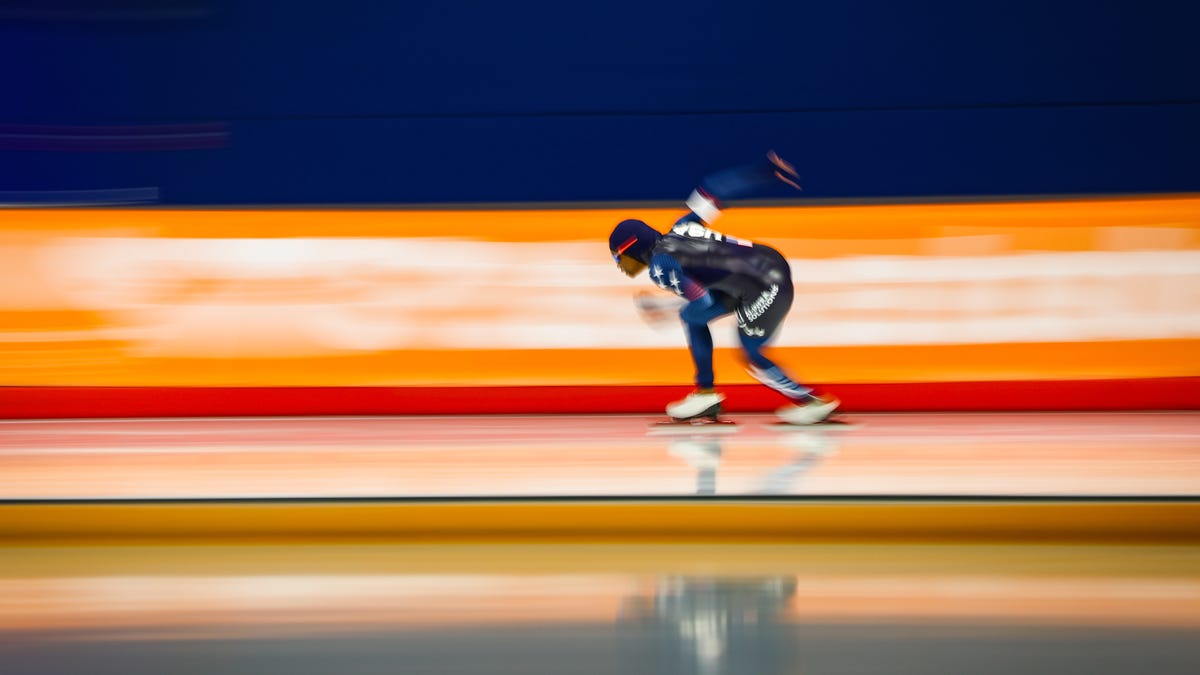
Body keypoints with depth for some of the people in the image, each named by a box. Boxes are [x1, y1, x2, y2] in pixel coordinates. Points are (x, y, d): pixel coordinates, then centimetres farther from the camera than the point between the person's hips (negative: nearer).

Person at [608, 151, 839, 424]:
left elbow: (702, 301, -17)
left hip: (764, 287, -10)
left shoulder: (659, 266, -11)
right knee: (692, 317, 15)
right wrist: (766, 170, 11)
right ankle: (706, 395, 20)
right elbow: (715, 188, 10)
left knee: (753, 358, 7)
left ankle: (811, 402, 16)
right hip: (769, 261, 10)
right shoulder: (678, 230, 12)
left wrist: (661, 309, 0)